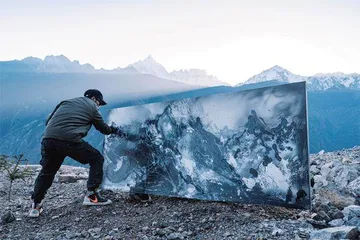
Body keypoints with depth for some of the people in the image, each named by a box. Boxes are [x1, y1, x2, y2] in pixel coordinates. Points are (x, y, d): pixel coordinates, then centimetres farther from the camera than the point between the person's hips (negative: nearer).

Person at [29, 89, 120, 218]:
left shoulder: (67, 101, 26)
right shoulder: (92, 107, 15)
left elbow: (48, 121, 23)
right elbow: (103, 128, 24)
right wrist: (114, 129, 43)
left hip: (48, 139, 5)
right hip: (70, 140, -5)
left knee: (47, 171, 26)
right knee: (97, 159, 13)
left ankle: (36, 206, 25)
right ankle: (92, 196, 10)